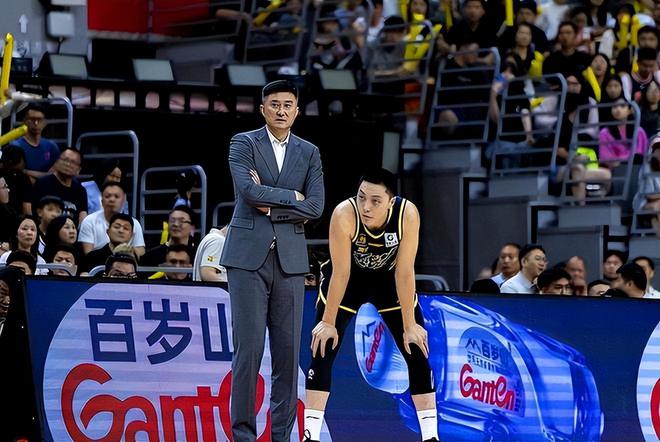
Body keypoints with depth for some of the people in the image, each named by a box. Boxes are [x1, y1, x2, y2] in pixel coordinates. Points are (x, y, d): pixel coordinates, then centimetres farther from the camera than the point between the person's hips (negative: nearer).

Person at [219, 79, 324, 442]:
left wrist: (271, 206, -7)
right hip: (249, 256, -3)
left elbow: (316, 206, 1)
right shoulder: (243, 144, 3)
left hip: (289, 259, 3)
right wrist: (292, 197, -5)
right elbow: (248, 190, -14)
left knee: (288, 349, 2)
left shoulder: (308, 153, 13)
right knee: (248, 347, -6)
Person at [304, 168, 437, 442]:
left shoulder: (407, 214, -32)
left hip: (389, 279, 1)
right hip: (349, 281, -1)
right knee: (322, 349, -10)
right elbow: (341, 273, -28)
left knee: (417, 352, -3)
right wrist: (328, 323, -22)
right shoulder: (344, 215, -35)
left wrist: (410, 326, -20)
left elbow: (404, 273, -25)